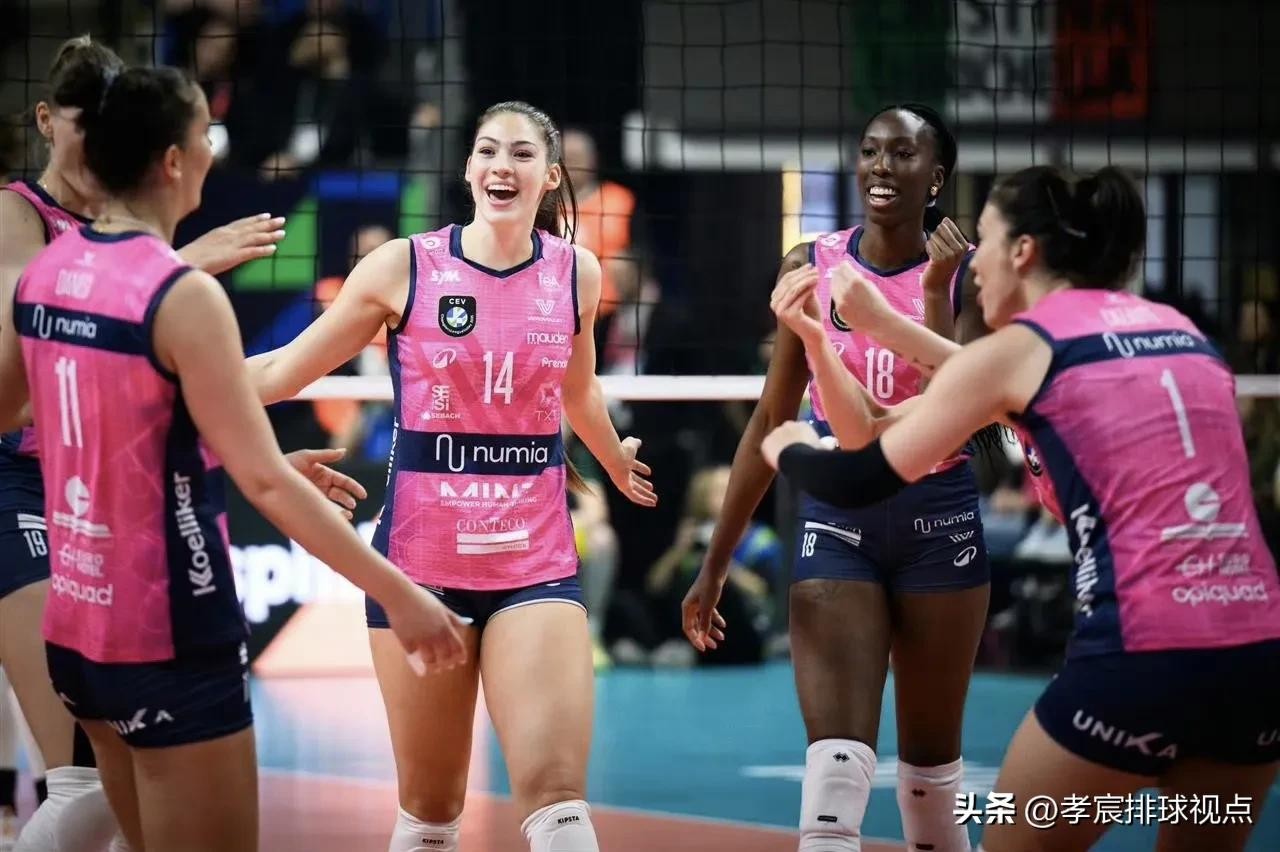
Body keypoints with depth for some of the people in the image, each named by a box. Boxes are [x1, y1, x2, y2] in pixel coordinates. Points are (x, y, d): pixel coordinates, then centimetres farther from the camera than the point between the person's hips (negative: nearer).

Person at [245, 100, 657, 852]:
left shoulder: (576, 273, 3)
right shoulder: (404, 267, -5)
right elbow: (282, 371, 4)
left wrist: (616, 463, 41)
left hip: (536, 561, 1)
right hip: (420, 561, -1)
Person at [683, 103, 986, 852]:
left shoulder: (964, 276, -4)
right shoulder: (812, 268, 2)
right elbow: (772, 421, 8)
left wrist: (936, 292, -19)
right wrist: (717, 563, 8)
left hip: (937, 521, -1)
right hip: (837, 518, 1)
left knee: (933, 764, 10)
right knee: (836, 763, -13)